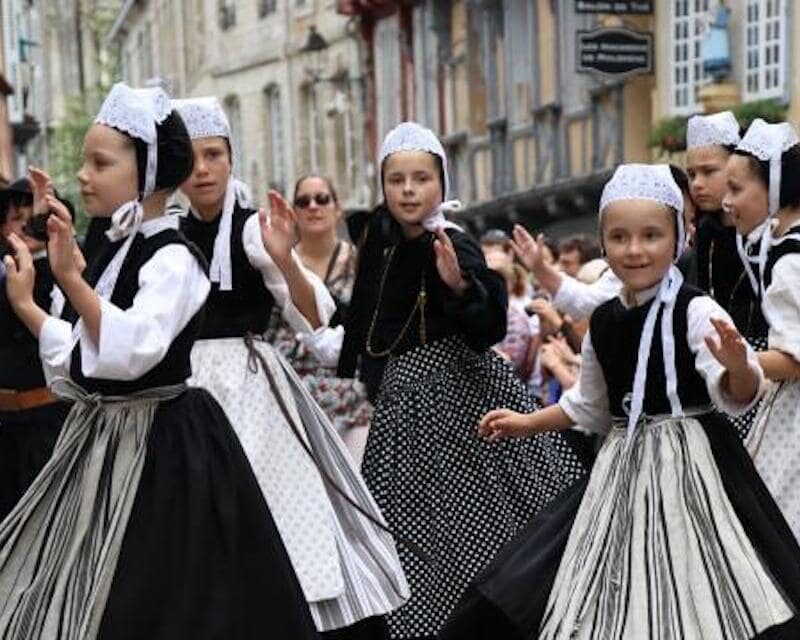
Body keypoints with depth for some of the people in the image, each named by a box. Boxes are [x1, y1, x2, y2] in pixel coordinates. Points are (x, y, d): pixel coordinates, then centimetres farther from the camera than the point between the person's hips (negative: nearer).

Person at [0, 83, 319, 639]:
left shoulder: (172, 258, -15)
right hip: (100, 438, 9)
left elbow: (132, 352, -31)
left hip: (160, 447, -9)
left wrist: (70, 278, -34)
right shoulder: (114, 250, 10)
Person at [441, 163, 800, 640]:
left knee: (685, 601, -6)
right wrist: (529, 423, 27)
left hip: (689, 463, -6)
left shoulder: (696, 311, -12)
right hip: (624, 468, 6)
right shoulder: (603, 321, 8)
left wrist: (738, 366, -44)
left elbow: (738, 395, -23)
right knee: (610, 601, 10)